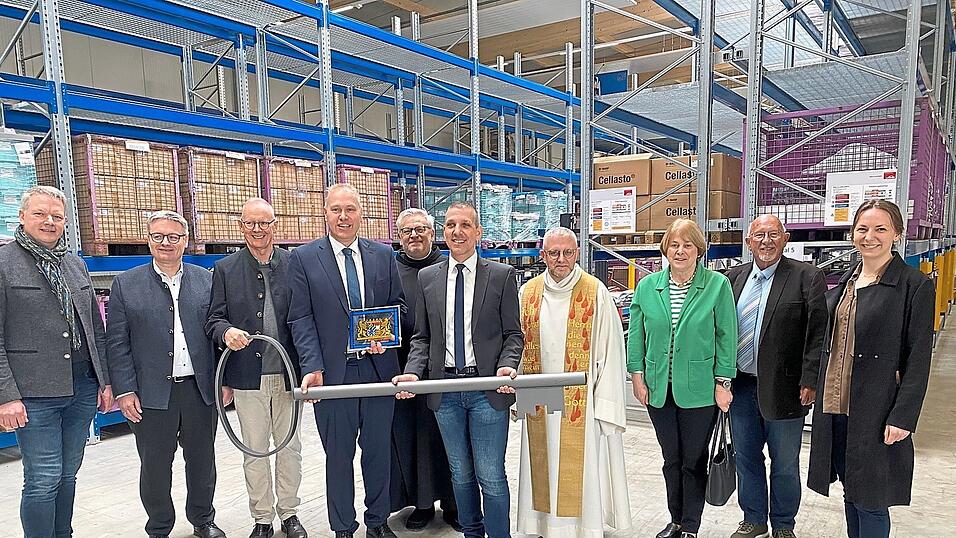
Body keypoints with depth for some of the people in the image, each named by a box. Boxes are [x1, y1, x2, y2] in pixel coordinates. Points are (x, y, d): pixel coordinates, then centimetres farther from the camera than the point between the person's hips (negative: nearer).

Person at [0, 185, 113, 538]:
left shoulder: (76, 265, 13)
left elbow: (96, 328, 15)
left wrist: (105, 380, 11)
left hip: (83, 389, 6)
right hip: (34, 394, -5)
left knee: (67, 476, 16)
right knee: (43, 482, 0)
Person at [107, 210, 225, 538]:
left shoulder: (206, 280, 5)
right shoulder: (126, 284, 1)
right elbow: (116, 343, -1)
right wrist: (124, 391, -6)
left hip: (200, 388, 2)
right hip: (152, 394, -1)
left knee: (202, 460, 14)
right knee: (155, 467, 11)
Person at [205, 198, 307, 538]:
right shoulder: (225, 269, 3)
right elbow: (214, 319, 4)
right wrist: (226, 332, -20)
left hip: (288, 374, 0)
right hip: (248, 378, 0)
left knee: (290, 448, 12)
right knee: (254, 452, 12)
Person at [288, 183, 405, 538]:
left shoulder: (383, 255, 6)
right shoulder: (303, 259, -2)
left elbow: (398, 305, 10)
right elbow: (301, 319, -5)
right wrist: (312, 368, -15)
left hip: (378, 367, 2)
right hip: (333, 372, -2)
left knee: (379, 451, 14)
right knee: (338, 456, 11)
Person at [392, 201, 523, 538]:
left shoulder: (501, 275, -1)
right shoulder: (427, 278, 7)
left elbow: (513, 333, 0)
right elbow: (421, 336, 9)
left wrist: (506, 366, -17)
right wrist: (413, 372, -7)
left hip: (487, 388, -3)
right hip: (445, 390, 3)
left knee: (491, 476, 1)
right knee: (461, 475, 17)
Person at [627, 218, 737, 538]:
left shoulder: (717, 285, -5)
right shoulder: (647, 287, 3)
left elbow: (727, 337, -4)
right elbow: (636, 334, 7)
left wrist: (723, 383, -6)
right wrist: (637, 375, 2)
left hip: (699, 389, -3)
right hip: (659, 389, 3)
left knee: (694, 460, 9)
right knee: (671, 459, 16)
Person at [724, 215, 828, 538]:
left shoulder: (807, 277, -7)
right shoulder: (734, 277, 5)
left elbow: (817, 333, -11)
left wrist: (809, 381, -16)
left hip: (784, 387, -3)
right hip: (740, 385, 4)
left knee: (785, 463, 12)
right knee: (746, 457, 17)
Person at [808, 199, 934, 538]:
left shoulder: (916, 286, -8)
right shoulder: (844, 282, 10)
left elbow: (919, 360, -11)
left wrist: (903, 418, -15)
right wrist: (819, 392, 12)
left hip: (875, 413, -6)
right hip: (834, 406, 6)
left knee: (869, 499, 4)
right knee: (850, 492, 17)